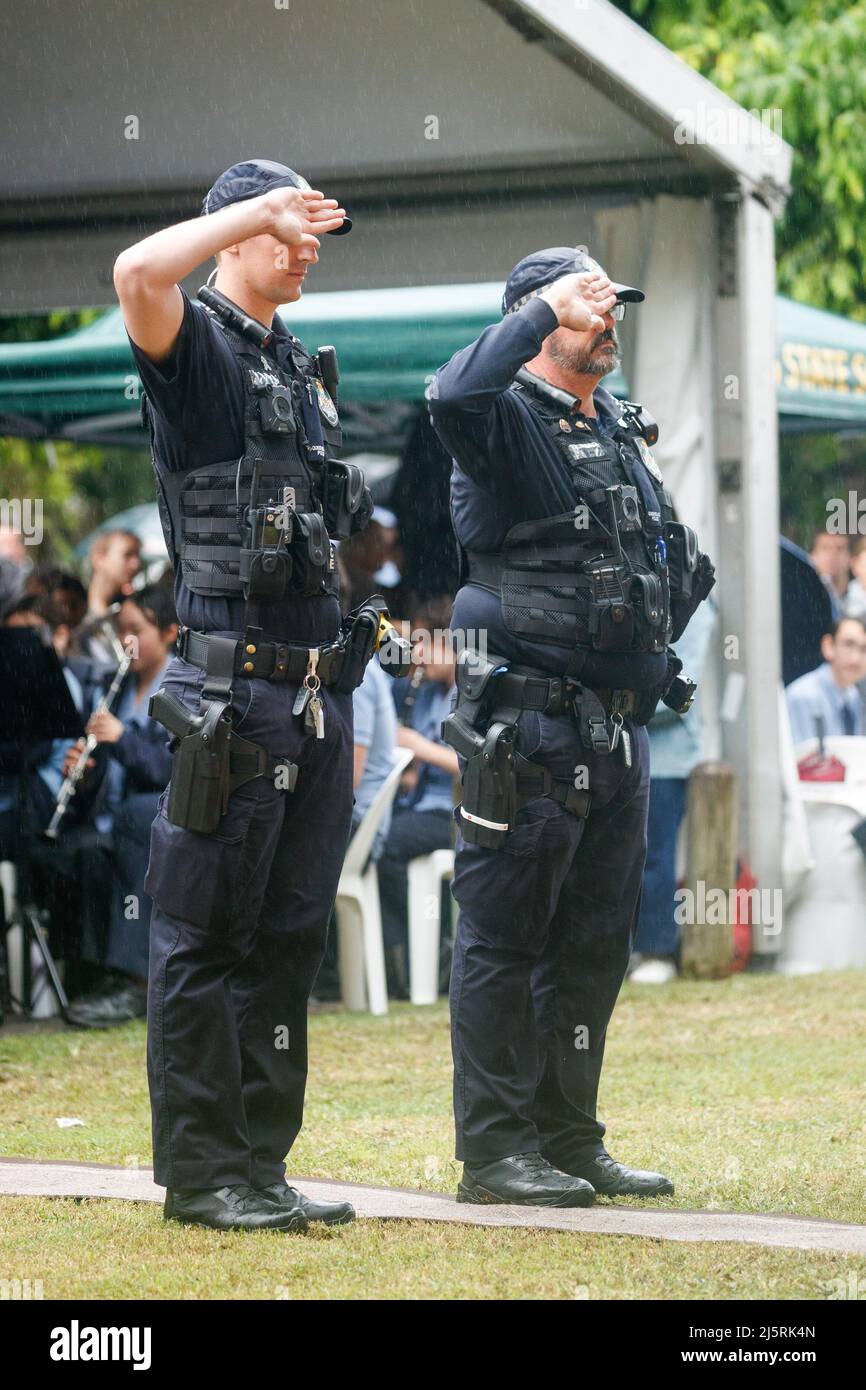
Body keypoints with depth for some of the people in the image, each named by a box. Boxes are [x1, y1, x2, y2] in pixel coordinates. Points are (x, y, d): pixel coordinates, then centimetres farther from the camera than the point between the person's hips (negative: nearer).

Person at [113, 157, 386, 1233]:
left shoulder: (305, 373, 19)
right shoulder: (198, 349, -4)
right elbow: (138, 273, -28)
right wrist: (260, 208, -17)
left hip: (317, 691, 8)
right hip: (234, 688, -8)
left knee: (290, 936, 10)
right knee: (206, 940, -3)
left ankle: (261, 1166, 16)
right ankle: (201, 1175, 0)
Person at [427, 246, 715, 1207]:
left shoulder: (621, 432, 18)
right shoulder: (509, 423, -8)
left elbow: (674, 563, 29)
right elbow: (454, 397, -33)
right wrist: (547, 307, -23)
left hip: (618, 727, 9)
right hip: (528, 725, -8)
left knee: (593, 946, 13)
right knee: (503, 943, -3)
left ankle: (572, 1143, 21)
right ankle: (495, 1153, 1)